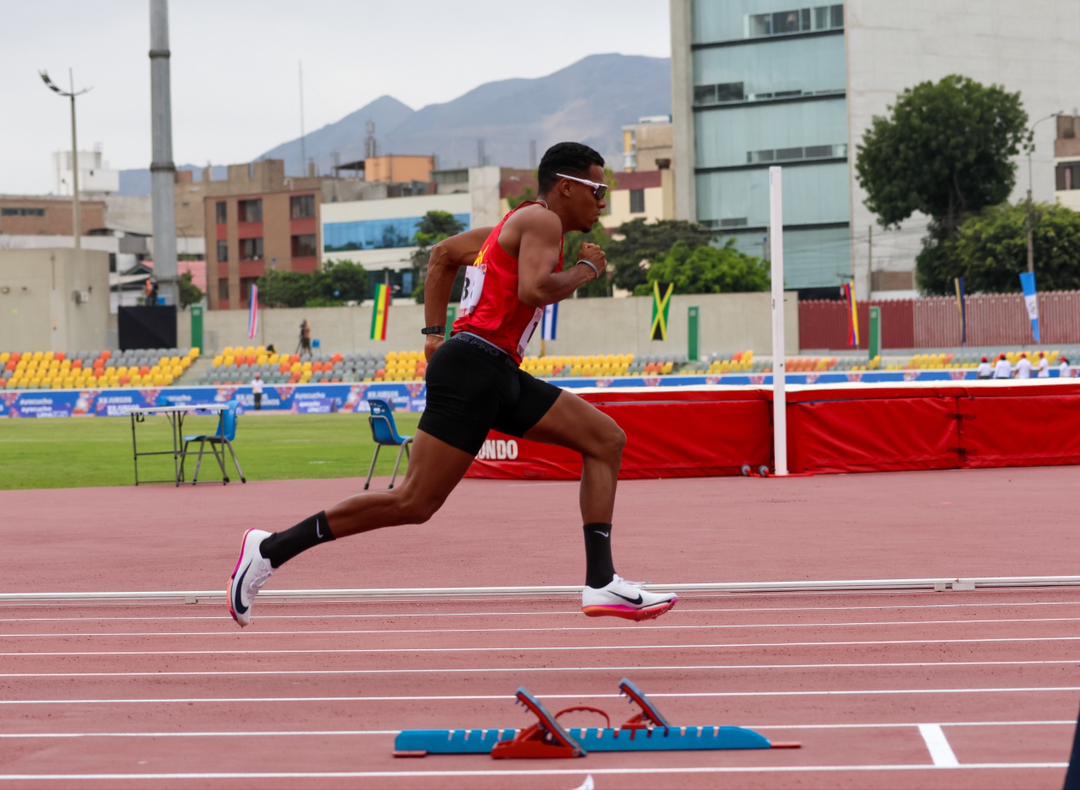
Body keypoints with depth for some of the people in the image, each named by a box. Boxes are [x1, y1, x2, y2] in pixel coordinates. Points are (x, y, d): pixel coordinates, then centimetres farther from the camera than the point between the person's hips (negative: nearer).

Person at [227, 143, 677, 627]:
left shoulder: (516, 225, 23)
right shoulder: (543, 221, -5)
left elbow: (443, 253, 32)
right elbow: (534, 289, -24)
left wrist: (434, 332, 27)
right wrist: (585, 270, -5)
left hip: (499, 376, 11)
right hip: (473, 368, -11)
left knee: (607, 440, 6)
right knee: (415, 503, -13)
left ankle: (601, 584, 0)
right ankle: (272, 549, -7)